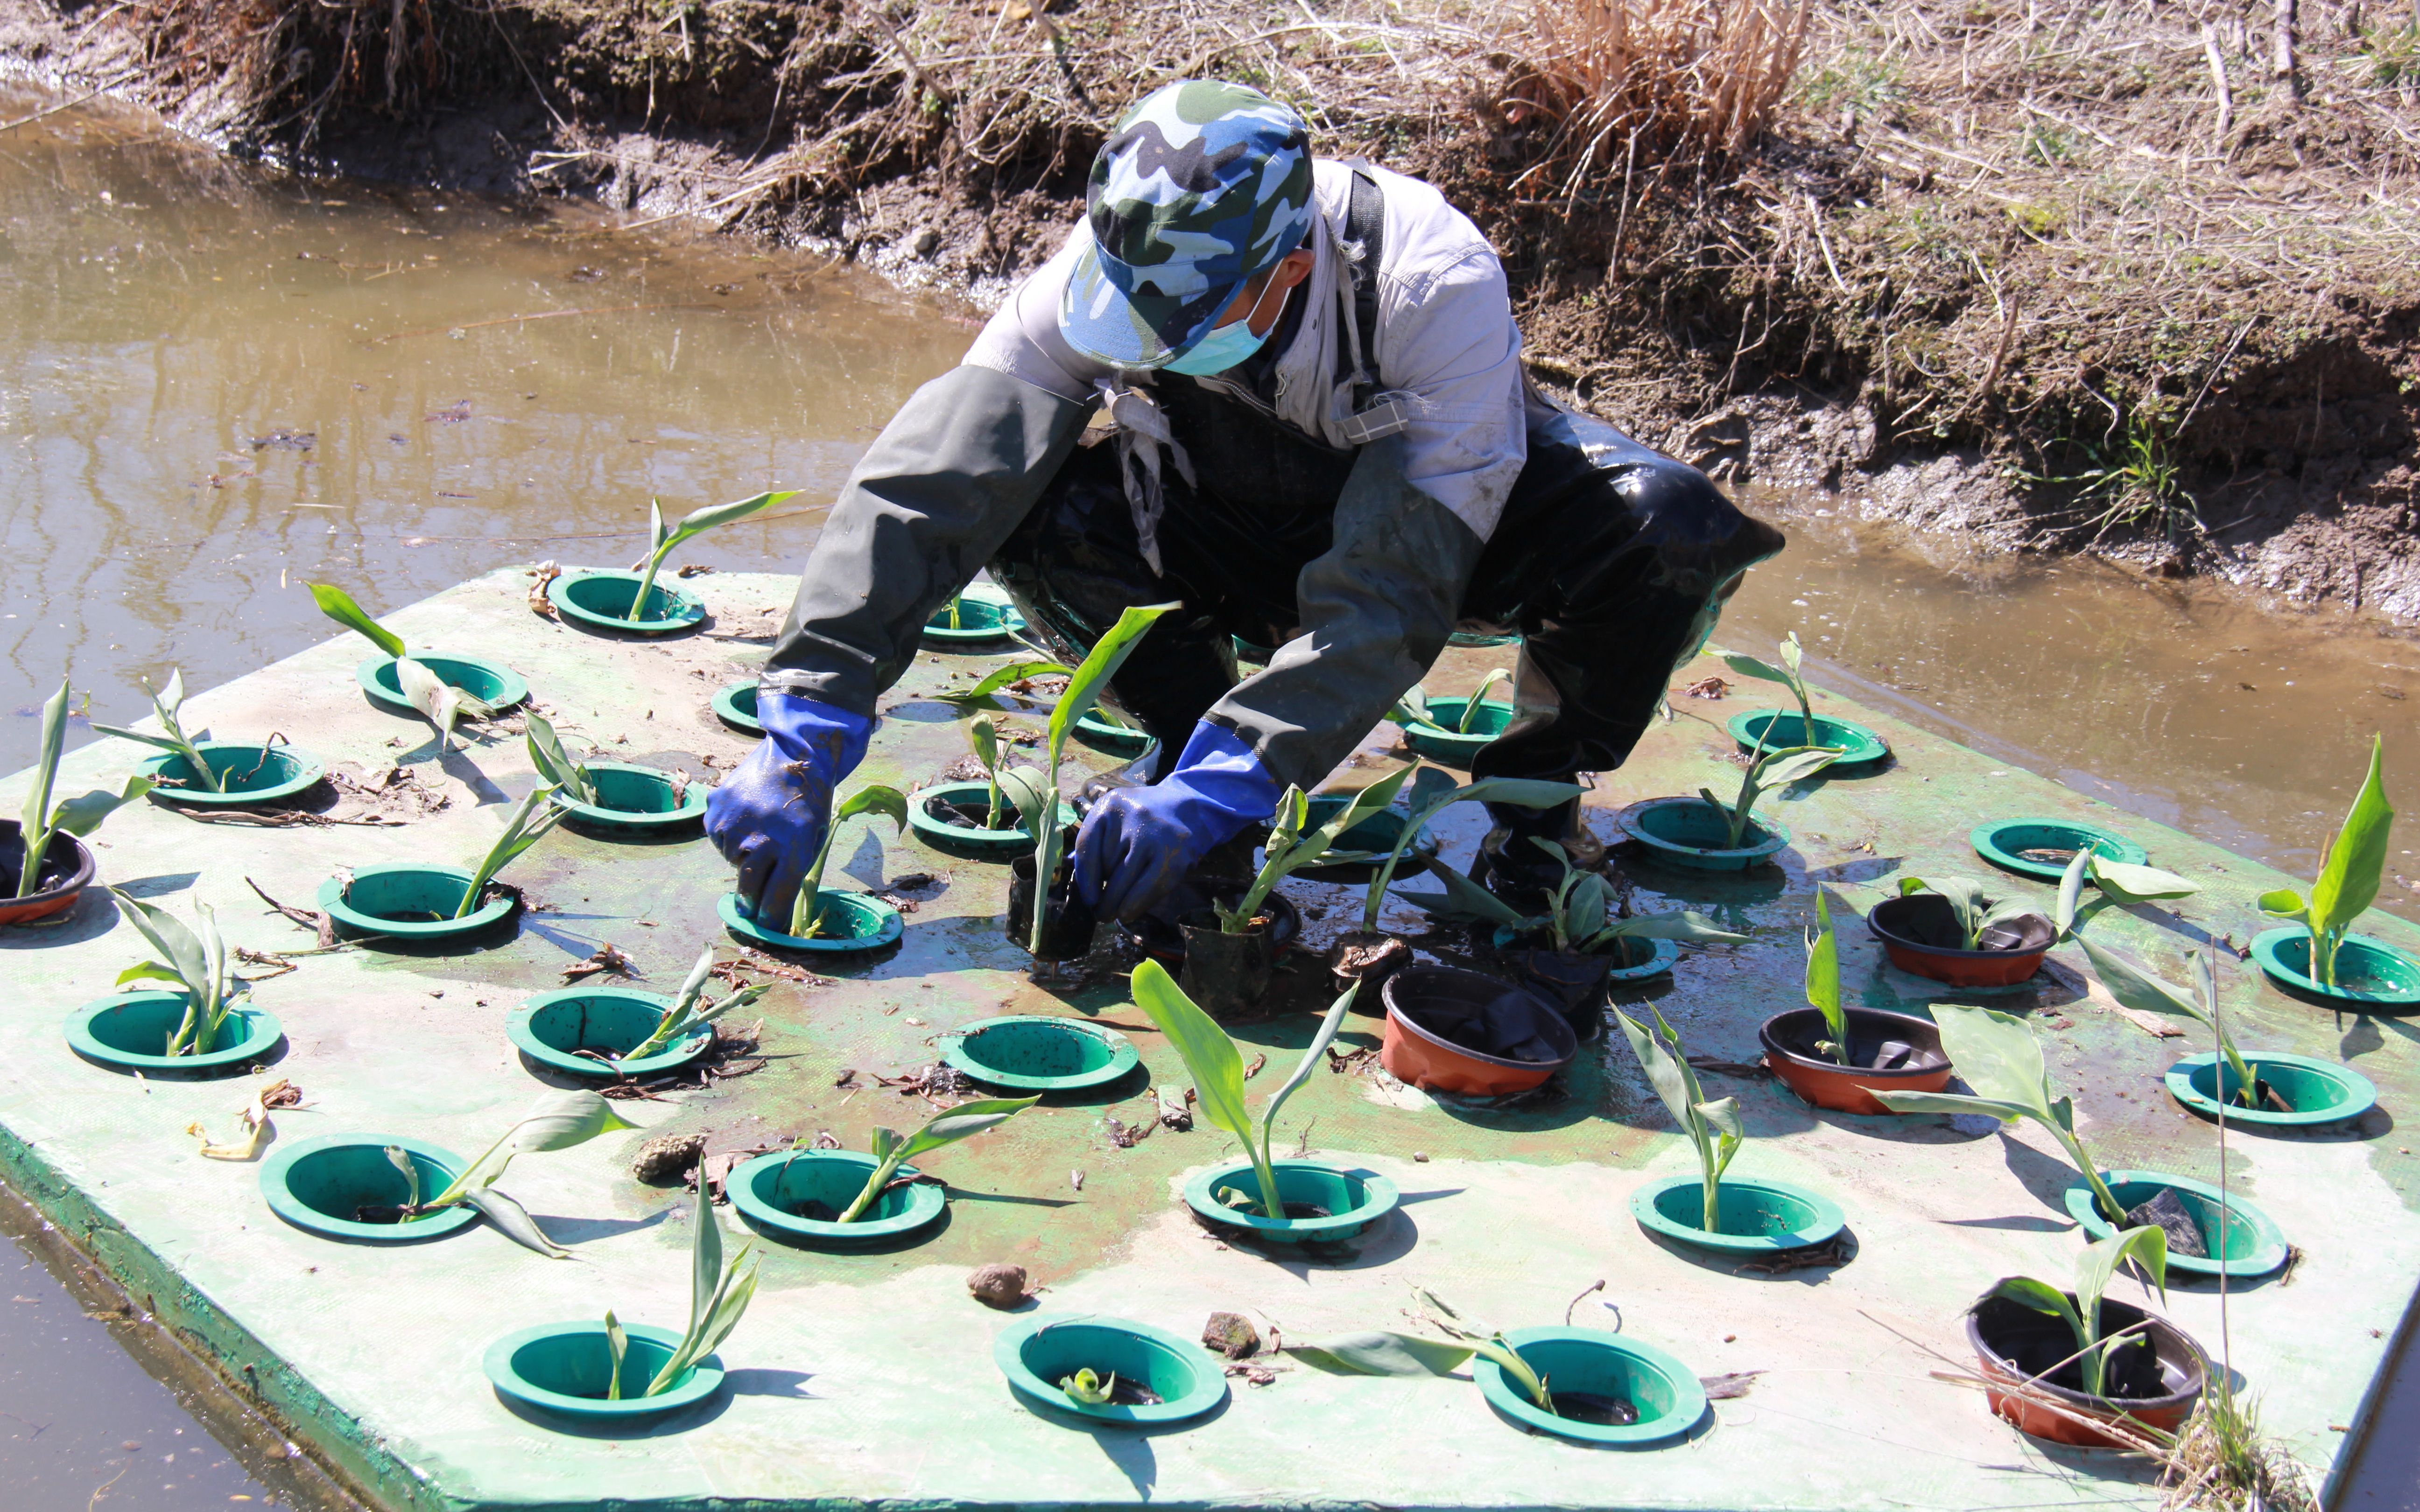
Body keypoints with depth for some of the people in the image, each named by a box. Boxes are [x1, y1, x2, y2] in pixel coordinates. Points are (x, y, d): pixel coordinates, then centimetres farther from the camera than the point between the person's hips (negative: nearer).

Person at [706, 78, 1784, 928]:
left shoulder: (1438, 290, -37)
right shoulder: (1109, 273, -28)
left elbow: (1388, 593, -39)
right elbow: (925, 482, -31)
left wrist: (1217, 789, -46)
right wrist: (802, 737, -39)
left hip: (1443, 513, -2)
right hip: (1233, 528, 3)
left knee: (1666, 532, -34)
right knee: (1039, 497, -29)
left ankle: (1539, 778, -6)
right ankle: (1189, 724, -2)